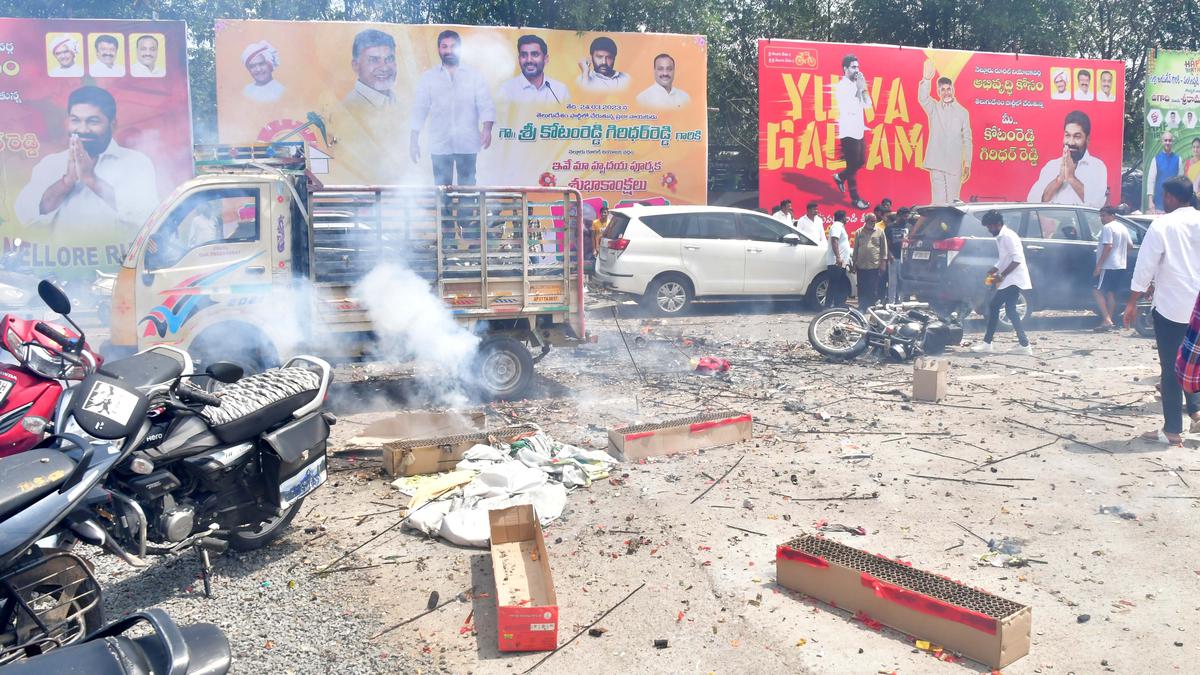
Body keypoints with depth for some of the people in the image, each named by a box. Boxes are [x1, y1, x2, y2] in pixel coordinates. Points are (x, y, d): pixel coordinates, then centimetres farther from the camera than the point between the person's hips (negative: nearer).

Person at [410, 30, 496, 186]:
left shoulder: (474, 76, 8)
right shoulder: (428, 77, 11)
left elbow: (486, 106, 2)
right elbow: (419, 109, 10)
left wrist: (487, 128, -17)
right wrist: (414, 141, 3)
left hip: (467, 145, -1)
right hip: (439, 145, 1)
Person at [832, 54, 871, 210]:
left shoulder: (856, 85, 10)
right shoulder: (841, 86, -13)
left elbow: (867, 105, 7)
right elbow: (851, 109, -23)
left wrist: (863, 88, -4)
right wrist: (859, 90, -18)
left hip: (859, 131, 8)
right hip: (849, 132, -8)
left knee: (861, 161, 16)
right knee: (853, 165, 0)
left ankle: (840, 177, 36)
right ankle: (855, 198, 9)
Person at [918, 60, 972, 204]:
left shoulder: (962, 112, 9)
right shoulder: (933, 108, 10)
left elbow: (967, 139, 8)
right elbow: (922, 98, -12)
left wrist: (967, 164, 2)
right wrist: (926, 79, -30)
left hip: (954, 164, 0)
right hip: (936, 162, 0)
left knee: (952, 201, 0)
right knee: (938, 200, 0)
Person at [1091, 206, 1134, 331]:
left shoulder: (1108, 227, -12)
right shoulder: (1123, 227, 16)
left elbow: (1108, 246, -21)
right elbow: (1130, 246, 18)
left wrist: (1098, 265, -20)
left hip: (1108, 266, -9)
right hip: (1120, 266, 9)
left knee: (1097, 291, -7)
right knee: (1111, 293, 10)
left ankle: (1106, 320, -16)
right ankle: (1109, 321, 10)